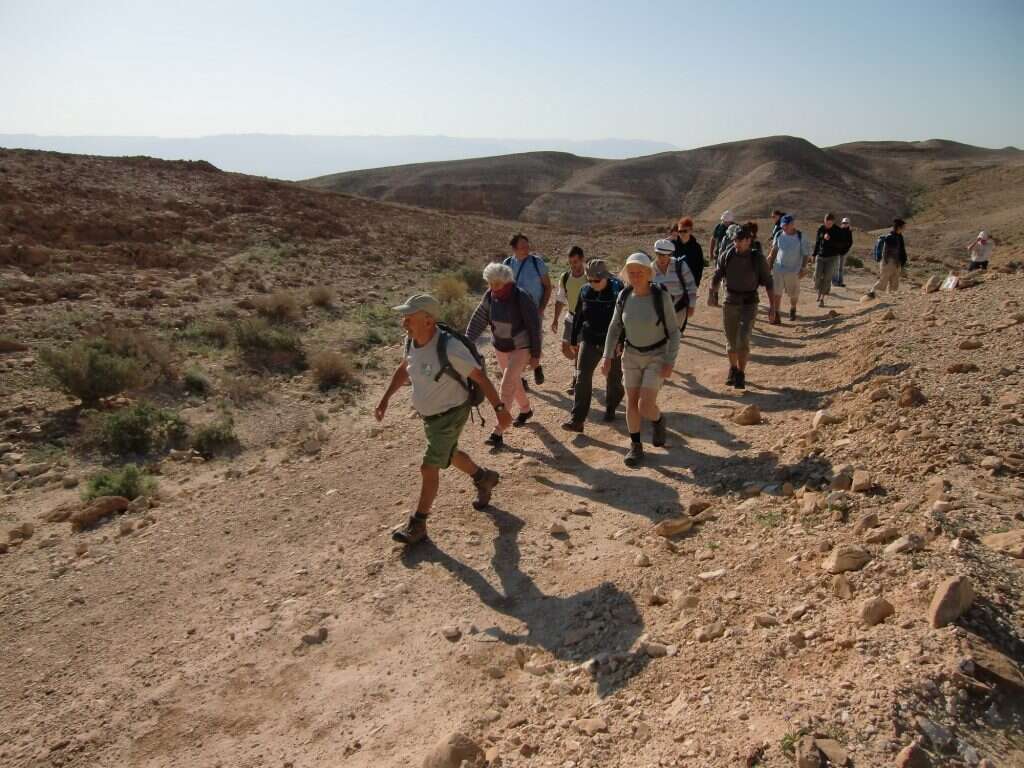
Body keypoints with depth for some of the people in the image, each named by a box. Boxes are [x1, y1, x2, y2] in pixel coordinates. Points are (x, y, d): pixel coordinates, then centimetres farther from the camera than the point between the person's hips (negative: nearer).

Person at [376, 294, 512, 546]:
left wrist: (500, 408, -17)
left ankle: (417, 525, 13)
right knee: (449, 455, 27)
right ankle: (484, 478, 52)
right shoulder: (412, 340, -9)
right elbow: (403, 369, 11)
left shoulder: (450, 348, -32)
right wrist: (385, 398, 9)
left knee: (429, 467, -4)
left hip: (450, 416, -8)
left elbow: (480, 377, -22)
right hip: (429, 414, 8)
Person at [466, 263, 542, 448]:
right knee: (513, 382, 22)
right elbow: (478, 320, -6)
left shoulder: (522, 298, -23)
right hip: (501, 347, 6)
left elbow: (534, 326, -18)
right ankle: (526, 410, 50)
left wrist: (535, 355, -15)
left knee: (507, 386, -14)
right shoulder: (490, 296, -9)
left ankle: (499, 432, -12)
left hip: (521, 348, -6)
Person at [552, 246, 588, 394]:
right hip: (571, 317, 5)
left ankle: (576, 381, 10)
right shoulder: (564, 277, -2)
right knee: (565, 349, 7)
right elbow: (560, 299, 9)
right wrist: (555, 319, 6)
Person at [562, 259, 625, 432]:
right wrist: (573, 340, 14)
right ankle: (577, 420, -9)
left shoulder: (617, 290, -13)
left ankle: (610, 409, 39)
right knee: (582, 377, -8)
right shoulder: (585, 291, 0)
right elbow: (577, 317, 10)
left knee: (613, 378, 14)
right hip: (589, 340, 3)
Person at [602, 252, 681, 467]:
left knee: (646, 406, -10)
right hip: (632, 355, 4)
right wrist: (607, 356, -6)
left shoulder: (661, 297, -20)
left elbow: (673, 331, -13)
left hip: (657, 356, -3)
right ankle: (635, 446, 25)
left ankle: (658, 420, 26)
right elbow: (615, 327, 1)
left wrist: (670, 362, -19)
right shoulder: (624, 296, -9)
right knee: (631, 403, 6)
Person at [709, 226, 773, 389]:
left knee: (743, 340, -15)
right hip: (730, 303, 3)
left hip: (749, 304, -2)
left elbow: (768, 283, 0)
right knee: (731, 342, 12)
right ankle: (733, 370, 33)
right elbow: (717, 276, 3)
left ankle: (741, 374, -4)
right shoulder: (727, 256, -1)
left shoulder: (758, 258, -6)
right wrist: (712, 294, -14)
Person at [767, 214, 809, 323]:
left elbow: (805, 254, -5)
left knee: (793, 294, 14)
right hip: (778, 268, 2)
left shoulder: (800, 237, -9)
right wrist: (770, 264, 12)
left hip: (793, 270, -2)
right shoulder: (779, 235, 0)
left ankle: (793, 309, 42)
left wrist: (803, 268, -11)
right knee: (776, 293, -6)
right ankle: (776, 316, -3)